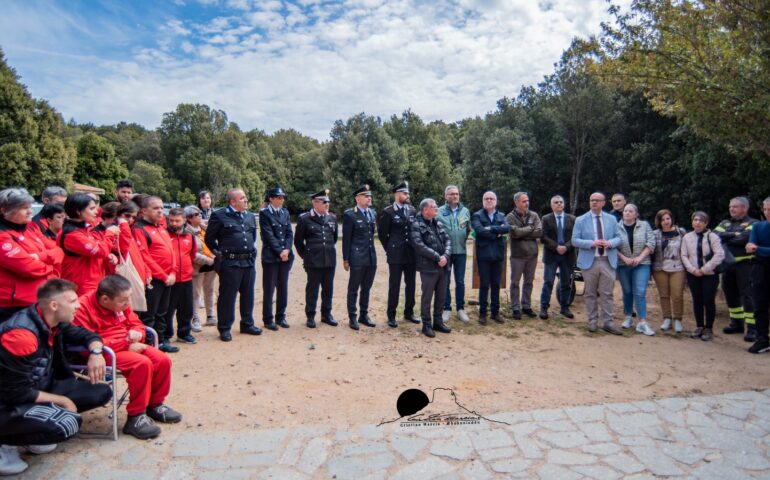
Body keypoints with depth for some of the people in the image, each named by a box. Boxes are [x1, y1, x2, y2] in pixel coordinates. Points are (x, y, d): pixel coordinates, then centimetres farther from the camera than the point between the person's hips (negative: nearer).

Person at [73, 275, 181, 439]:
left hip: (128, 346, 8)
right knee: (142, 364, -31)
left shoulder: (119, 305, 4)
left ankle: (154, 404, 14)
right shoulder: (83, 308, -20)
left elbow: (136, 323, 16)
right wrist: (126, 344, -23)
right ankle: (135, 417, -18)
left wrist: (136, 332, -10)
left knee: (163, 360, -8)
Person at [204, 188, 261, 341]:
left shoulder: (251, 216, 12)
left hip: (249, 262, 6)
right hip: (230, 263, -6)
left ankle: (247, 324, 28)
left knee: (248, 295, 13)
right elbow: (209, 239, 0)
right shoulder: (219, 216, -6)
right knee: (227, 296, 2)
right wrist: (219, 253, 1)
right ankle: (224, 328, 14)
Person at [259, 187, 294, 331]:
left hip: (286, 256, 5)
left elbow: (290, 233, 7)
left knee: (283, 288, 11)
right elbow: (269, 236, -11)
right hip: (270, 257, -5)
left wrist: (286, 250, -7)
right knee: (269, 289, 2)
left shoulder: (285, 213, 12)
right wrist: (280, 252, -14)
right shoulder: (264, 213, -5)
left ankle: (280, 317, 22)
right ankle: (268, 320, 12)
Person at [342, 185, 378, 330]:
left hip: (371, 257, 6)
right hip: (357, 257, -6)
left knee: (366, 288, 15)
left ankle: (364, 315, 27)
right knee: (353, 289, 5)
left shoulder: (373, 213, 11)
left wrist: (372, 252, 13)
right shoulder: (349, 214, -7)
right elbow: (346, 239, -7)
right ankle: (352, 317, 15)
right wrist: (345, 259, -8)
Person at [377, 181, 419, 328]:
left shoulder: (413, 211, 7)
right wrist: (390, 249, 5)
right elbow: (382, 233, 0)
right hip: (396, 255, -4)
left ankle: (409, 312, 26)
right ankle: (391, 316, 12)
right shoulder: (388, 212, -6)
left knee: (411, 284, 11)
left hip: (411, 254, 4)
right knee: (394, 286, 1)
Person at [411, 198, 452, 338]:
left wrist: (445, 256, -10)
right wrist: (437, 257, -17)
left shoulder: (438, 224, 13)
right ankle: (426, 325, 14)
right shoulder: (416, 224, -9)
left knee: (441, 296, 13)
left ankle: (438, 322, 26)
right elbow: (419, 245, -18)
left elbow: (447, 240, 9)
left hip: (442, 266, 7)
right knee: (427, 297, 3)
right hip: (428, 267, -7)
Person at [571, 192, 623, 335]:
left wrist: (610, 243, -14)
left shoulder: (611, 219, 9)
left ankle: (607, 322, 12)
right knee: (590, 294, 7)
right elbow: (575, 240, -4)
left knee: (607, 294, 4)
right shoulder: (581, 220, 1)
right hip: (589, 261, -1)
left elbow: (618, 238, 9)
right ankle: (592, 321, 18)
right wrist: (592, 243, -19)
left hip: (608, 261, 1)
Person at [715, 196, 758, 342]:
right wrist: (734, 235, -12)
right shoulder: (725, 223, 15)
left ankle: (752, 327, -2)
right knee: (730, 295, 12)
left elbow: (745, 237, -20)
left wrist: (726, 237, -7)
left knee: (747, 296, -7)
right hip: (727, 264, 6)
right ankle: (736, 323, 25)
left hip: (744, 264, -6)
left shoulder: (753, 223, -2)